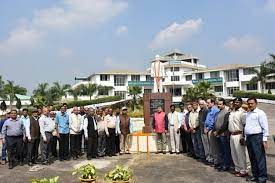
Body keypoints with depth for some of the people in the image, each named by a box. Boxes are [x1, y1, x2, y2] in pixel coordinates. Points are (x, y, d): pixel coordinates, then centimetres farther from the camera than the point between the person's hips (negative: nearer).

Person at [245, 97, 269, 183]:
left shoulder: (260, 113, -5)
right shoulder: (247, 114, 17)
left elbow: (265, 127, -9)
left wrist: (264, 140, -13)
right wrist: (244, 137, 15)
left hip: (257, 137, -7)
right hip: (249, 137, 7)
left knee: (260, 158, -4)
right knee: (252, 158, 11)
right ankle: (255, 175, 21)